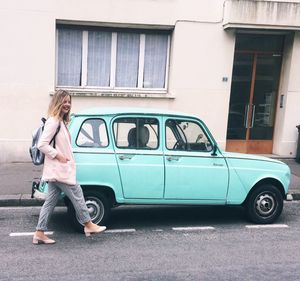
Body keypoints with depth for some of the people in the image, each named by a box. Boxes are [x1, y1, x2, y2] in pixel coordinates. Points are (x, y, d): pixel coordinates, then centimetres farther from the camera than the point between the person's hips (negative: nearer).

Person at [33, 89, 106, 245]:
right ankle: (89, 225, 17)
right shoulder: (53, 122, -15)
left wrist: (63, 156, 6)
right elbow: (42, 144, -20)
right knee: (77, 195, 2)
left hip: (59, 169, 9)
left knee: (51, 201, 9)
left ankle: (39, 233, 14)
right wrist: (58, 155, -20)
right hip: (59, 169, -9)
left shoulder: (61, 122, 15)